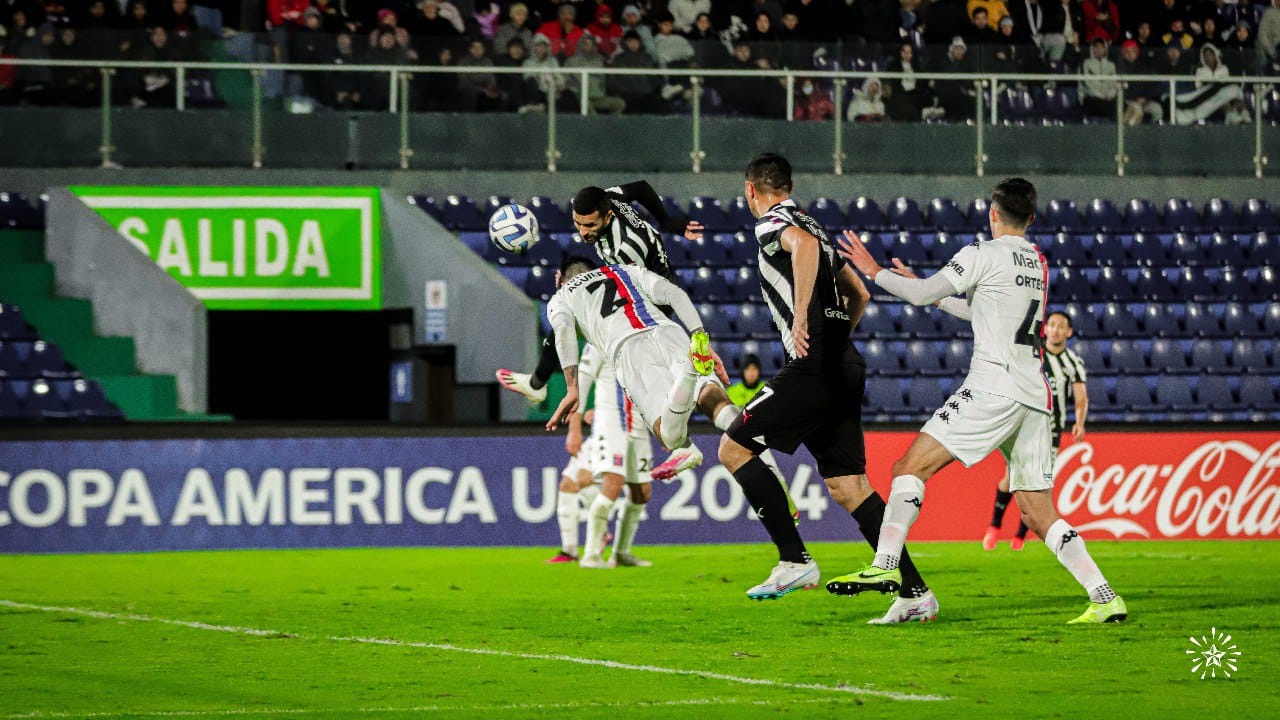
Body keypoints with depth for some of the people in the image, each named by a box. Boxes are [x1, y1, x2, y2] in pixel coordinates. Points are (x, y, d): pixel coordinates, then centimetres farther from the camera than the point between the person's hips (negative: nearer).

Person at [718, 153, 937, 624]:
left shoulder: (772, 224, -3)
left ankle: (794, 560, -7)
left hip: (813, 369, -9)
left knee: (734, 449, -1)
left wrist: (800, 318, -31)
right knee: (847, 485, 7)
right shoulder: (814, 226, 24)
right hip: (846, 367, 9)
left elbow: (804, 245, -28)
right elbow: (859, 294, 33)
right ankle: (915, 591, -1)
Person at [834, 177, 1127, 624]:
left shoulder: (984, 254, -2)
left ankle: (885, 566, -26)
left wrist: (875, 271, 11)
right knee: (1040, 517, 9)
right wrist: (931, 294, 38)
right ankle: (1106, 599, -1)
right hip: (1035, 398, 8)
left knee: (911, 467, -9)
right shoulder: (1037, 262, 22)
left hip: (994, 385, -7)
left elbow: (922, 295, -5)